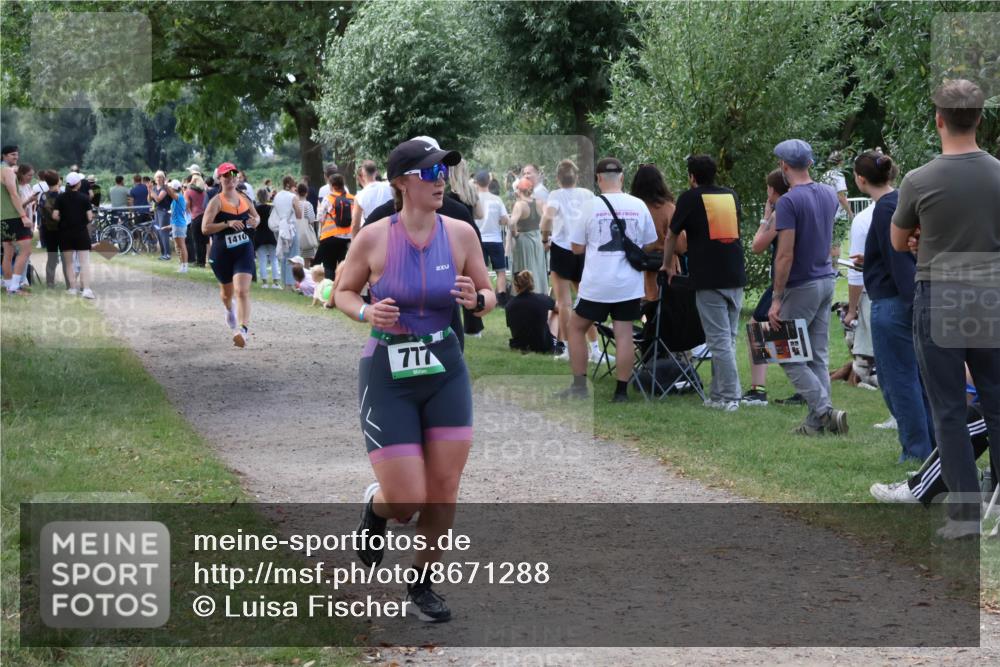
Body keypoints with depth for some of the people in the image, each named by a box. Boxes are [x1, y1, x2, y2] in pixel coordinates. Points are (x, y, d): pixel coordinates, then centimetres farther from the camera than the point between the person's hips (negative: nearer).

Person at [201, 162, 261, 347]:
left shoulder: (244, 199, 5)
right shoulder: (216, 202, -9)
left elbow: (256, 217, 24)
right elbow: (205, 228, -17)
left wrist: (255, 221, 0)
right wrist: (227, 223, -26)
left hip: (244, 250, 1)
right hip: (222, 253, -1)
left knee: (242, 291, -17)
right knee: (227, 292, 19)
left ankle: (243, 329, -24)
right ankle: (228, 310, 55)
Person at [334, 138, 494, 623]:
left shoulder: (460, 234, -4)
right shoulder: (373, 237, -11)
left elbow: (488, 298, 6)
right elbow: (343, 292, 4)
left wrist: (475, 300, -17)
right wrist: (367, 313, -17)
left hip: (446, 372, 3)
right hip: (388, 376, -3)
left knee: (444, 491, 2)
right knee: (407, 502, -6)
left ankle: (421, 584, 25)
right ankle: (375, 506, 32)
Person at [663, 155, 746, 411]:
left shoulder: (690, 198, 0)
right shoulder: (731, 196, 15)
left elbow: (672, 236, 8)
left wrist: (668, 266, 24)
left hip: (708, 279, -5)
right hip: (736, 276, 5)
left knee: (719, 339, -4)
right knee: (728, 338, 11)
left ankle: (729, 397, -6)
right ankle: (719, 394, 14)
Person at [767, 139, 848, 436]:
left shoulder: (788, 202, -17)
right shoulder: (829, 194, 7)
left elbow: (785, 255, -20)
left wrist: (776, 300, -17)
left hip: (802, 286, -8)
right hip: (827, 280, 8)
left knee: (788, 355, 0)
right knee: (818, 356, 10)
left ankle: (826, 411, -9)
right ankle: (817, 422, 9)